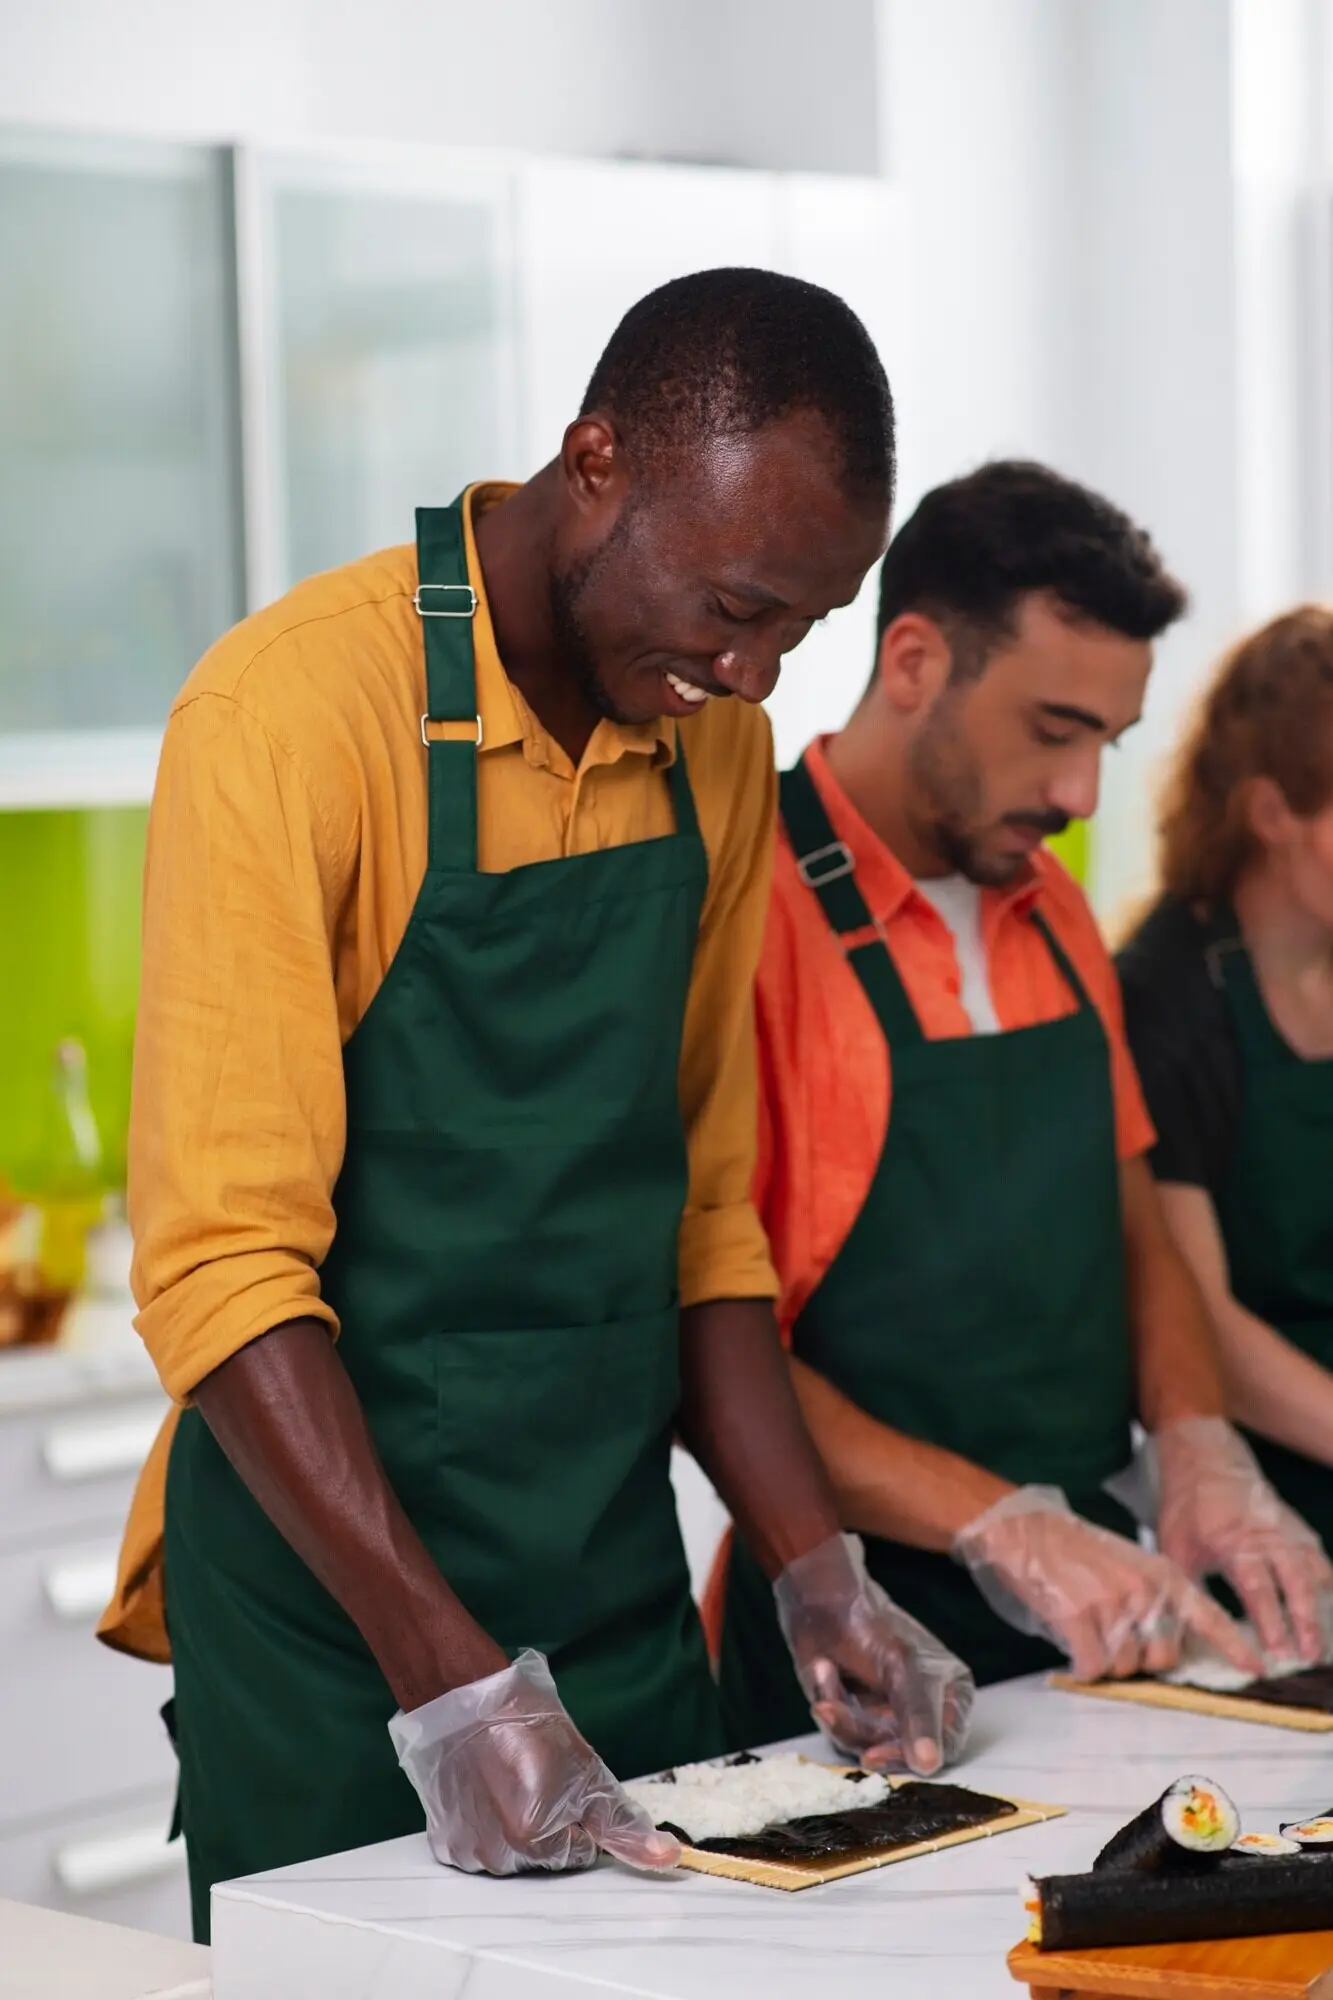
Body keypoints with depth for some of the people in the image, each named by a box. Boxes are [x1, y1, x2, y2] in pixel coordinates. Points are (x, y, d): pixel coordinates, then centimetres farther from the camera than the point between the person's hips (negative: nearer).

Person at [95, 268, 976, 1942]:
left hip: (630, 1609, 6)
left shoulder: (714, 750, 5)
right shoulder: (295, 708, -16)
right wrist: (448, 1678, -24)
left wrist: (816, 1579, 4)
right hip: (335, 1626, -6)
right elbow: (221, 1261, -20)